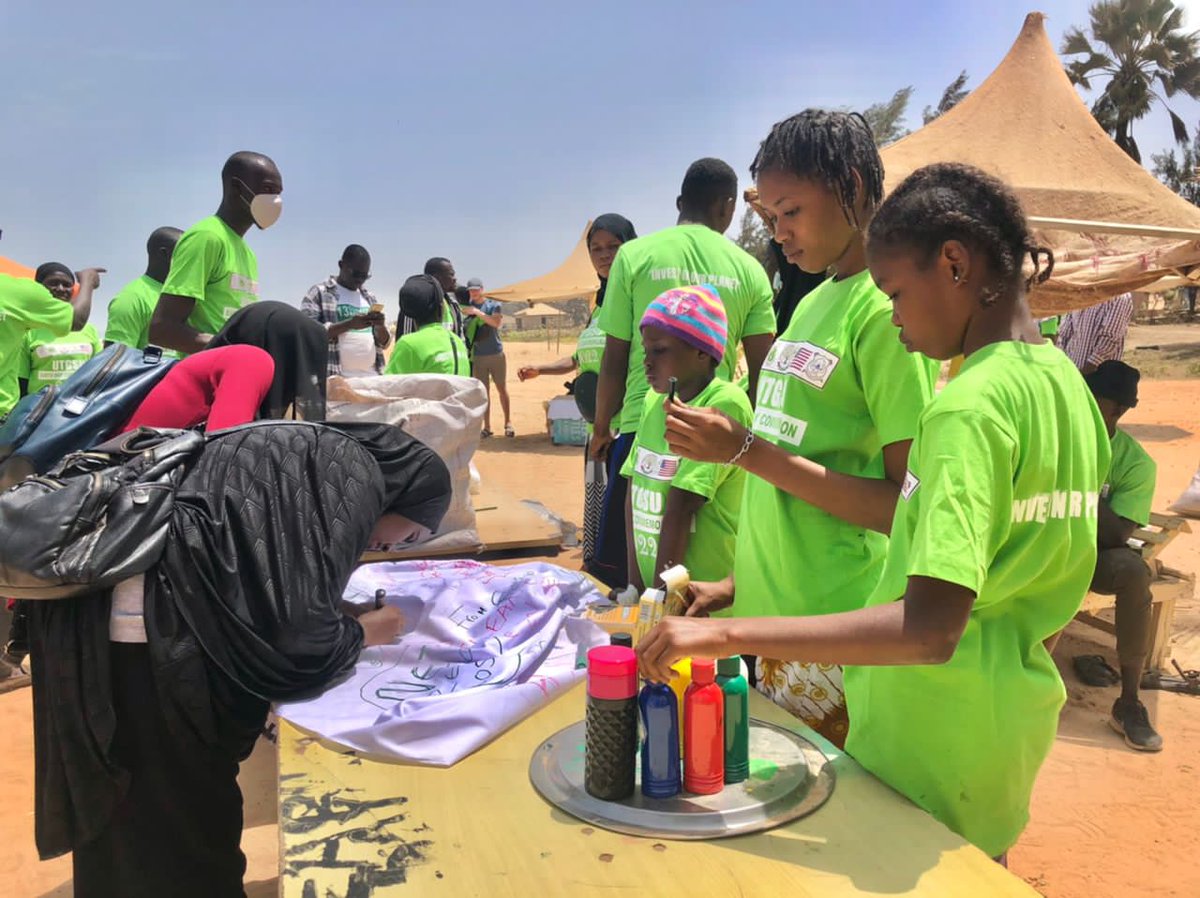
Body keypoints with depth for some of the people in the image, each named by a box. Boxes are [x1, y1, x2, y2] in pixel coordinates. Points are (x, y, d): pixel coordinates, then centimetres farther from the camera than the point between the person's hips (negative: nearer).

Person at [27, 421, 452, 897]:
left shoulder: (319, 457, 20)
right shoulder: (356, 473, -8)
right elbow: (298, 637, -13)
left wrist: (343, 614, 18)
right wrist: (363, 631, 6)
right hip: (145, 627, -10)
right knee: (182, 820, 8)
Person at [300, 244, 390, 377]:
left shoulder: (369, 297, 20)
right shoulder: (318, 293, 4)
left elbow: (384, 343, 18)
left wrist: (380, 326, -5)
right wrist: (349, 324, -18)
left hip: (371, 377, 5)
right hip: (336, 378, -5)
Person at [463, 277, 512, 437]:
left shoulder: (493, 305, 0)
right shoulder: (467, 307, 6)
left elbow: (496, 323, -18)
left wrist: (477, 312, -24)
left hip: (497, 354, -1)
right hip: (478, 356, 1)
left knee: (502, 389, 4)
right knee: (483, 391, 2)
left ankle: (508, 423, 10)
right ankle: (487, 427, 4)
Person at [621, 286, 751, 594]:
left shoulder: (724, 403, -17)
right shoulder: (654, 399, 4)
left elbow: (681, 506, -18)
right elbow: (634, 492, 4)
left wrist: (661, 592, -17)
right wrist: (635, 582, 1)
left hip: (709, 593, -6)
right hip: (654, 583, 6)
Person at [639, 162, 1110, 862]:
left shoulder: (971, 405, -24)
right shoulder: (1067, 383, 4)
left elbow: (930, 628, -33)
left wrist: (730, 635, -34)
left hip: (937, 740, -8)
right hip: (1017, 717, 8)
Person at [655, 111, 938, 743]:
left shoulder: (886, 311, -13)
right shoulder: (812, 303, 12)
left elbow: (905, 505, -18)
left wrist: (746, 450, -20)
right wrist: (741, 583, 13)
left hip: (833, 633, -8)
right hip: (771, 613, 8)